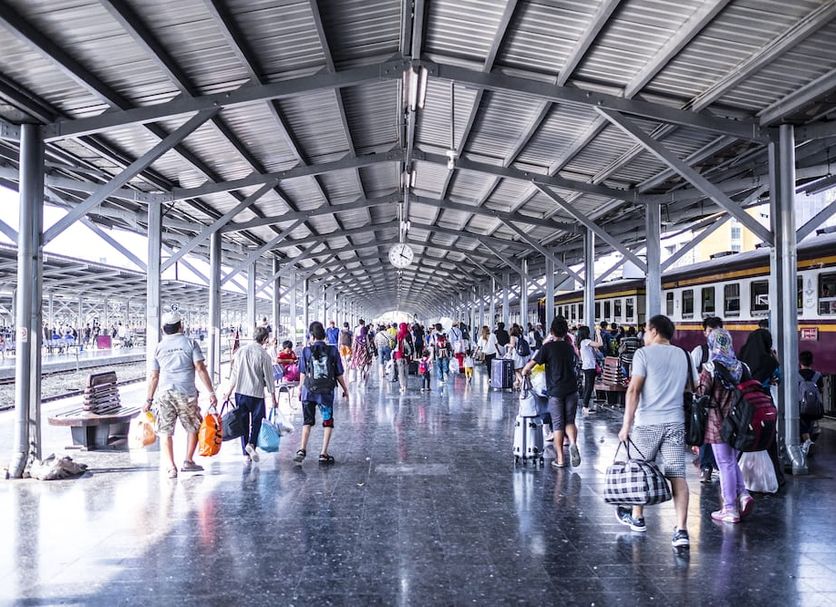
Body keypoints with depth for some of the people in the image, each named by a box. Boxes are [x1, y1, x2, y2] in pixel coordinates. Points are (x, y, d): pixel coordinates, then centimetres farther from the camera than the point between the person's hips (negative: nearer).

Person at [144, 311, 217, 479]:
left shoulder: (159, 347, 9)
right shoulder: (190, 343, 1)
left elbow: (153, 376, 8)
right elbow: (200, 368, -6)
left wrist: (149, 399, 16)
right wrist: (211, 392, -5)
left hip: (164, 393, 2)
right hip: (186, 393, -2)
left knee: (166, 432, 6)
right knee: (194, 428, 16)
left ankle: (171, 467, 1)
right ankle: (188, 462, 17)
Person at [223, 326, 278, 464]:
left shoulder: (240, 351, 4)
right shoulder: (264, 355, -9)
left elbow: (234, 374, 7)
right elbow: (268, 378, -6)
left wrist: (229, 391, 17)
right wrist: (273, 398, 1)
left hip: (240, 392, 4)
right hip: (256, 393, -4)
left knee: (243, 422, 11)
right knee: (256, 420, 12)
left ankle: (246, 453, 13)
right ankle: (251, 444, -9)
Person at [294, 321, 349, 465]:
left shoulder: (306, 351, -4)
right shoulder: (333, 351, -3)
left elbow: (303, 373, 0)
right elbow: (339, 375, 1)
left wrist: (300, 389, 14)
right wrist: (345, 390, 13)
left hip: (309, 390, 1)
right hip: (327, 392, -1)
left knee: (307, 421, 16)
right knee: (328, 422, 12)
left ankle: (302, 450, 6)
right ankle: (324, 454, 9)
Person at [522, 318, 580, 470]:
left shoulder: (548, 347, -5)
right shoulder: (570, 348, 10)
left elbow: (530, 364, -8)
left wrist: (525, 371, 12)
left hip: (555, 391, -3)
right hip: (571, 390, 3)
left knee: (557, 424, 4)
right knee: (570, 421, 12)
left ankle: (560, 459, 6)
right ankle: (573, 443, -15)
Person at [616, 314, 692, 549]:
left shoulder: (644, 354, -6)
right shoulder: (682, 355, 11)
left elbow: (634, 390, -12)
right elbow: (689, 387, 16)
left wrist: (626, 424, -11)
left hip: (648, 423, -4)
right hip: (676, 422, 4)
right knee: (677, 475, 0)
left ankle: (637, 517, 28)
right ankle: (681, 530, -7)